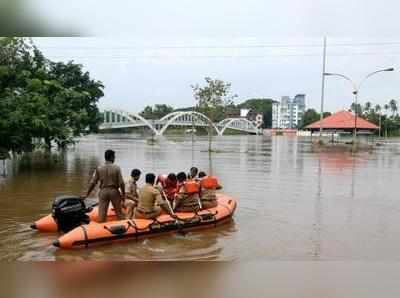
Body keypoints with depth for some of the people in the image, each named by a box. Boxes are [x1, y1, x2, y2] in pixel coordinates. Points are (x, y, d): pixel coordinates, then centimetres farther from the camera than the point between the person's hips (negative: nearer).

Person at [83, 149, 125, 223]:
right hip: (114, 191, -1)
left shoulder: (99, 168, -1)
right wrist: (123, 194, 2)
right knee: (119, 212, 13)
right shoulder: (116, 168, -7)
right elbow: (121, 183, -9)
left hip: (103, 191, 1)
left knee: (102, 213, 5)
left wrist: (87, 194, 9)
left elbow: (93, 183, -1)